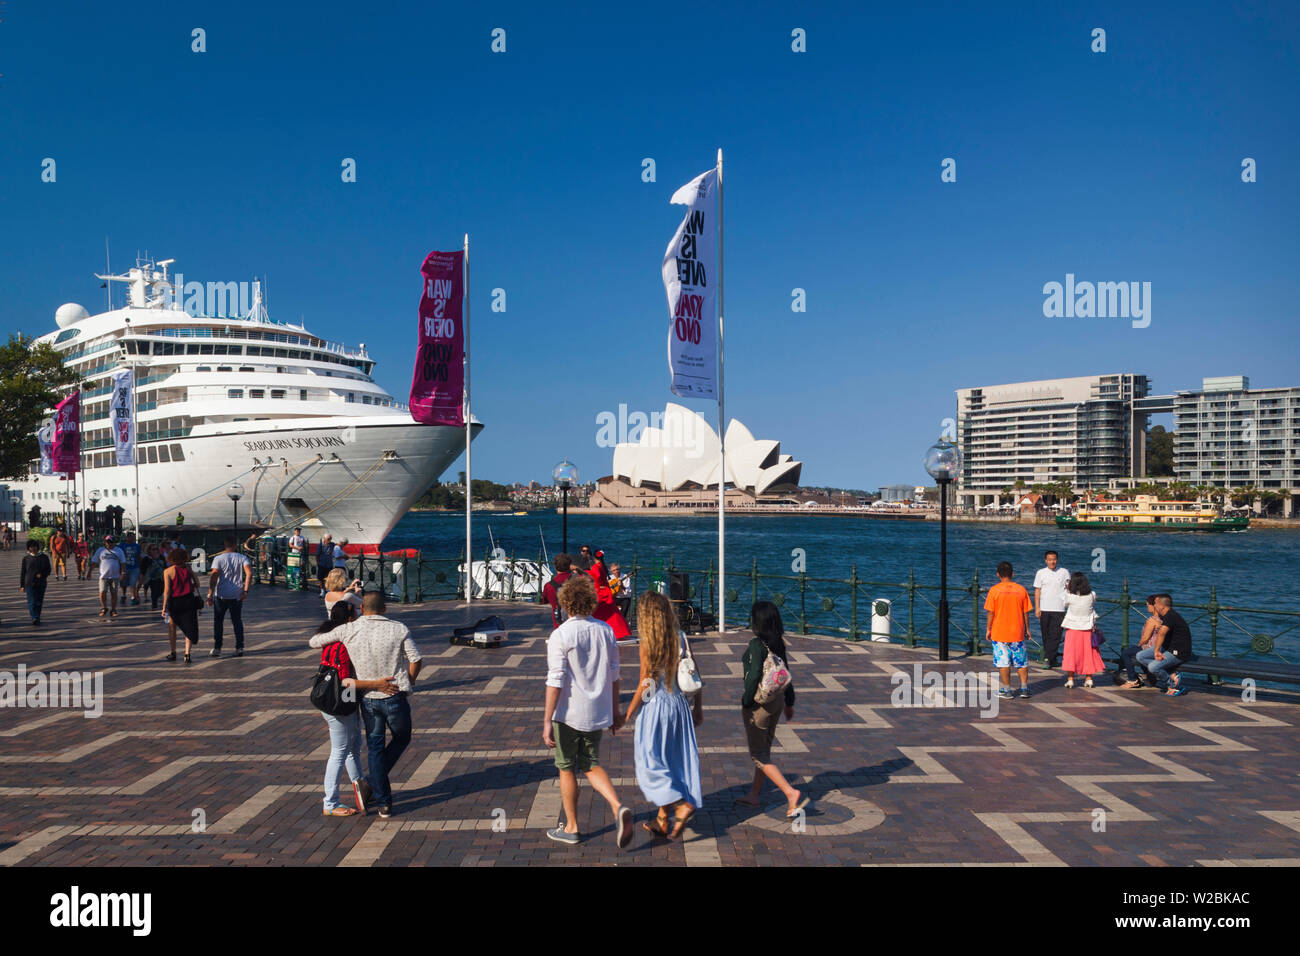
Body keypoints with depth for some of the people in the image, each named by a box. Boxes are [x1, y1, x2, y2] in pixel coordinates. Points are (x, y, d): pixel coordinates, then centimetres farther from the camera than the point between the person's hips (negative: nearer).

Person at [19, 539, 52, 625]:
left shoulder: (44, 557, 5)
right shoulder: (26, 558, 4)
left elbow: (48, 570, 8)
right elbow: (22, 572, 7)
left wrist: (42, 574, -13)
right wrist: (22, 585, 5)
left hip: (41, 583, 1)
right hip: (30, 583, -1)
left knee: (39, 602, 5)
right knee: (32, 602, -11)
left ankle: (37, 619, 15)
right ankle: (34, 618, -20)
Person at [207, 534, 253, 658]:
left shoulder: (218, 558, -4)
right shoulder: (242, 558, 1)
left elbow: (214, 577, -12)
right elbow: (249, 572, -12)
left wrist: (210, 595, -12)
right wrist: (246, 590, -9)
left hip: (221, 595, -2)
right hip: (237, 596, 2)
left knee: (218, 622, 10)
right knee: (237, 622, 12)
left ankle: (217, 649, 8)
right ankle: (239, 648, 7)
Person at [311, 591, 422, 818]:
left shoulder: (348, 631, -4)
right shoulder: (398, 629, -6)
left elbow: (315, 642, 4)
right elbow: (415, 659, -8)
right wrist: (408, 684, 8)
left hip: (368, 699, 2)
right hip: (394, 698, -1)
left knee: (375, 749, 14)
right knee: (402, 739, 23)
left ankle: (384, 803, 14)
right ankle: (374, 784, 16)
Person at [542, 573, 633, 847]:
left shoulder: (560, 635, -15)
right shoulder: (605, 630, 1)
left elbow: (555, 681, -18)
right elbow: (613, 674, 8)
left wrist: (547, 722, -15)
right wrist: (615, 711, 18)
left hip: (569, 714, -5)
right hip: (598, 712, 5)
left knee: (567, 769, 13)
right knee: (591, 765, 17)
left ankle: (571, 828, 24)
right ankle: (618, 808, -6)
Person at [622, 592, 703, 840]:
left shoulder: (648, 644, -15)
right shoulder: (681, 639, 0)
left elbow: (645, 685, -13)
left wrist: (628, 714, -2)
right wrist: (698, 706, 16)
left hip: (656, 706, -6)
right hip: (679, 705, 6)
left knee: (652, 764, 7)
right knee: (672, 763, 14)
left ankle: (682, 805, -7)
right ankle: (663, 820, 22)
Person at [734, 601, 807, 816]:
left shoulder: (756, 645, -19)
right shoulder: (778, 643, 3)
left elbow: (754, 676, -25)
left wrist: (746, 702, -15)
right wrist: (789, 703, 18)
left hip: (759, 702, -8)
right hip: (777, 700, 8)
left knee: (758, 754, 0)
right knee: (764, 750, 19)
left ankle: (791, 794, -10)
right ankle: (753, 795, 30)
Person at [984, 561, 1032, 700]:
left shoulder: (994, 590, -8)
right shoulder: (1021, 590, 0)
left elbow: (991, 612, -7)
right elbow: (1026, 613, 3)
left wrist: (988, 629, 2)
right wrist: (1027, 629, 13)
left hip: (999, 633, -2)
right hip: (1018, 633, 2)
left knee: (1003, 662, 4)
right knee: (1022, 662, 13)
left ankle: (1007, 690, 7)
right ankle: (1024, 688, 13)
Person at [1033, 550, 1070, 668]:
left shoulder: (1064, 572, 5)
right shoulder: (1041, 573, 8)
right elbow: (1037, 591, 8)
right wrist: (1037, 607, 1)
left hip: (1059, 609, -2)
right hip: (1044, 609, 2)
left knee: (1055, 636, -9)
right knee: (1046, 636, 6)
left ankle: (1047, 659, -9)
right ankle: (1053, 659, 16)